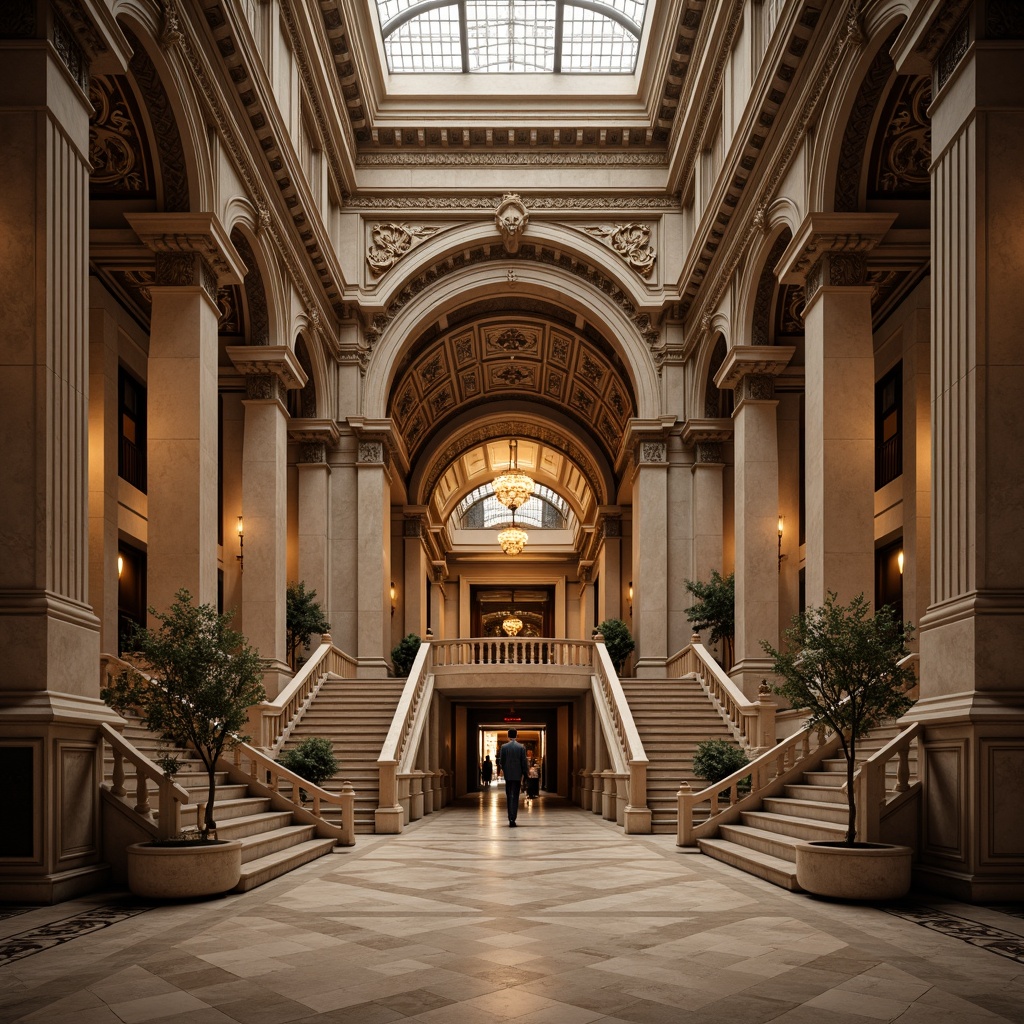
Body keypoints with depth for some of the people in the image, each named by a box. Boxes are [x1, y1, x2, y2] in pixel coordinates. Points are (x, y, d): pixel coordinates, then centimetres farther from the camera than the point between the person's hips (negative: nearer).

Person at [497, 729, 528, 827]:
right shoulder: (521, 747, -4)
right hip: (517, 775, 0)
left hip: (507, 775, 0)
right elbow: (524, 762, -4)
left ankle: (511, 818, 11)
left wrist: (501, 768, 19)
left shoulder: (504, 746, -4)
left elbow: (501, 761, -2)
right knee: (515, 797, 1)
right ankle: (513, 819, -8)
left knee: (509, 797, 12)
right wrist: (524, 774, 4)